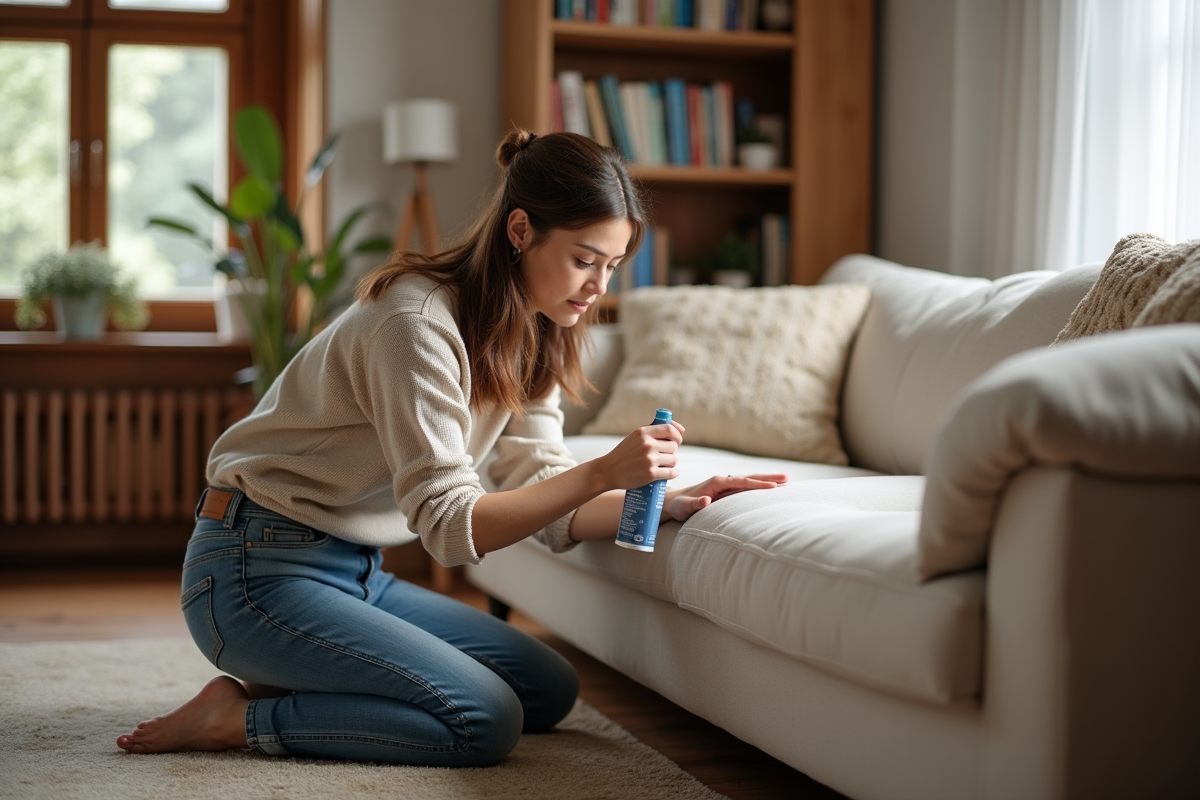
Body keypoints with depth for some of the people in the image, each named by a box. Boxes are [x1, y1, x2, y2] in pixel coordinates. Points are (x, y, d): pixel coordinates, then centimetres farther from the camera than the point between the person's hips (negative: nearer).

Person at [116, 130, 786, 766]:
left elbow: (548, 507, 2)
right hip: (262, 572, -9)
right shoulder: (417, 323, -23)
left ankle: (291, 684, 5)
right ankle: (237, 716, -8)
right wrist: (600, 473, -32)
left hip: (359, 574, 9)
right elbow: (450, 526, -25)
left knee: (550, 690, 4)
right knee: (485, 721, -20)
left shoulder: (531, 339, 5)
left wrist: (671, 503, -12)